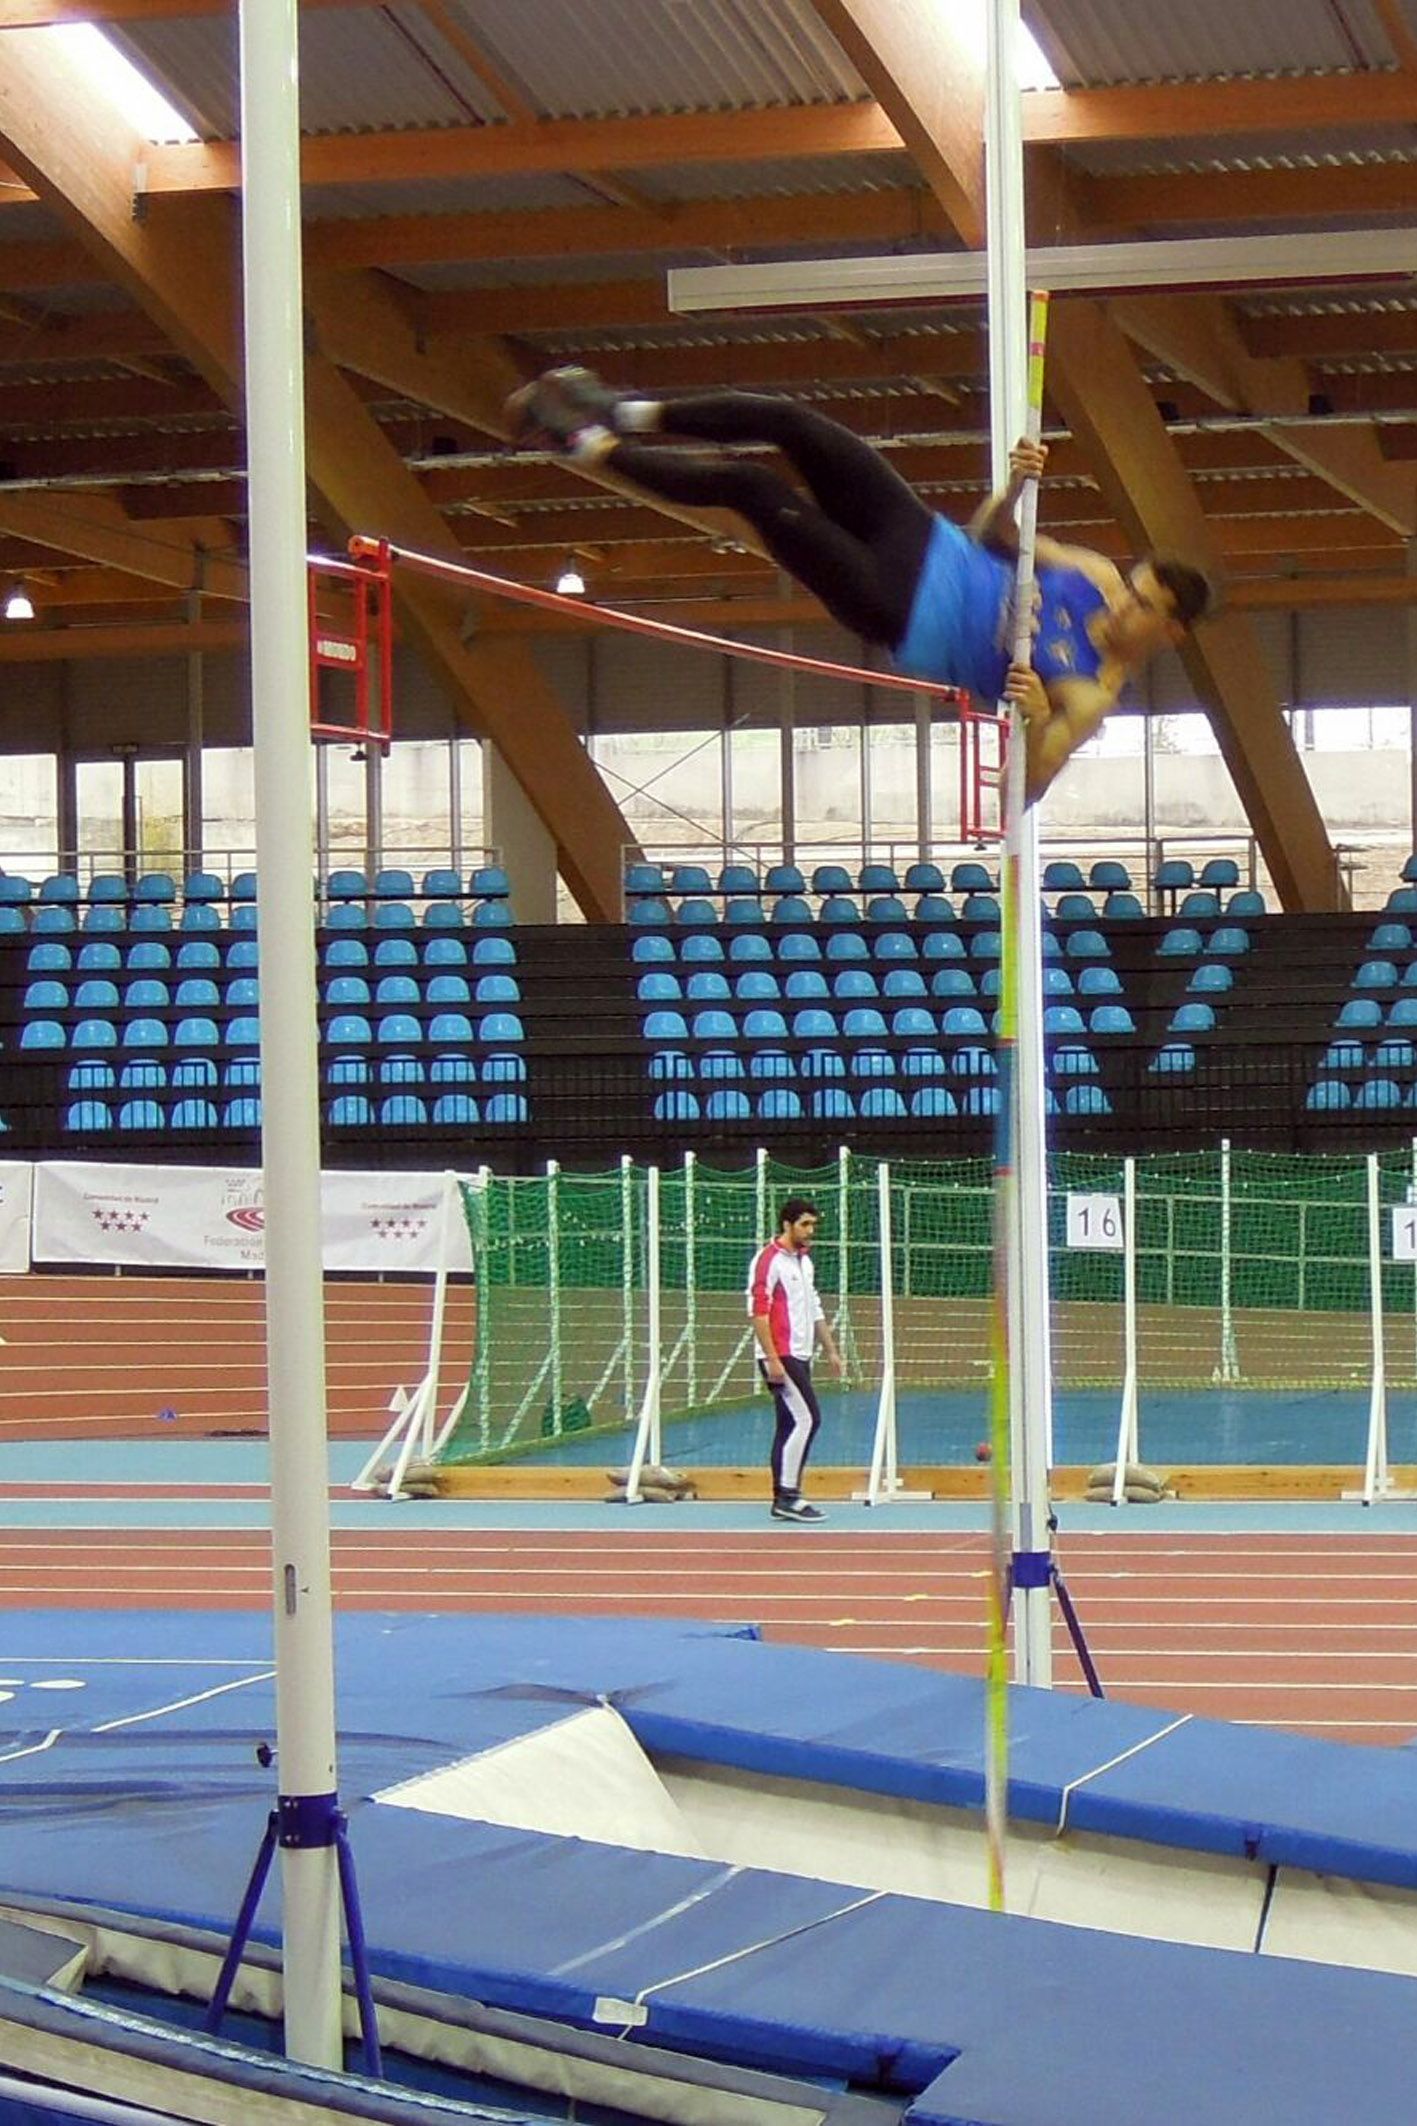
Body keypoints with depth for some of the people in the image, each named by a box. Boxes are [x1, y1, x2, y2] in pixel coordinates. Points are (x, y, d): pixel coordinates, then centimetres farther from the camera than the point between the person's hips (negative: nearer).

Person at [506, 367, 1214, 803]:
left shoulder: (1090, 698, -16)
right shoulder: (1097, 575, 1)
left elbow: (1024, 791, -21)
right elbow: (992, 533, 11)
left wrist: (1037, 720, -40)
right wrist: (1016, 486, -10)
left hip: (900, 620, -6)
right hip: (925, 548, 6)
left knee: (754, 486, -19)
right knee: (788, 422, -8)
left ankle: (591, 445, -3)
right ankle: (630, 415, 12)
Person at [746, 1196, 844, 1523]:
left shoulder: (804, 1261, 17)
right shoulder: (769, 1259, -10)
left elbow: (814, 1311, 26)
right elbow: (758, 1312, -16)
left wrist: (831, 1350, 23)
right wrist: (773, 1359, -21)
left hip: (799, 1358, 9)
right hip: (780, 1357, -9)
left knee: (791, 1425, 7)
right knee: (807, 1418, -14)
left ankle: (782, 1501, 9)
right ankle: (788, 1495, -12)